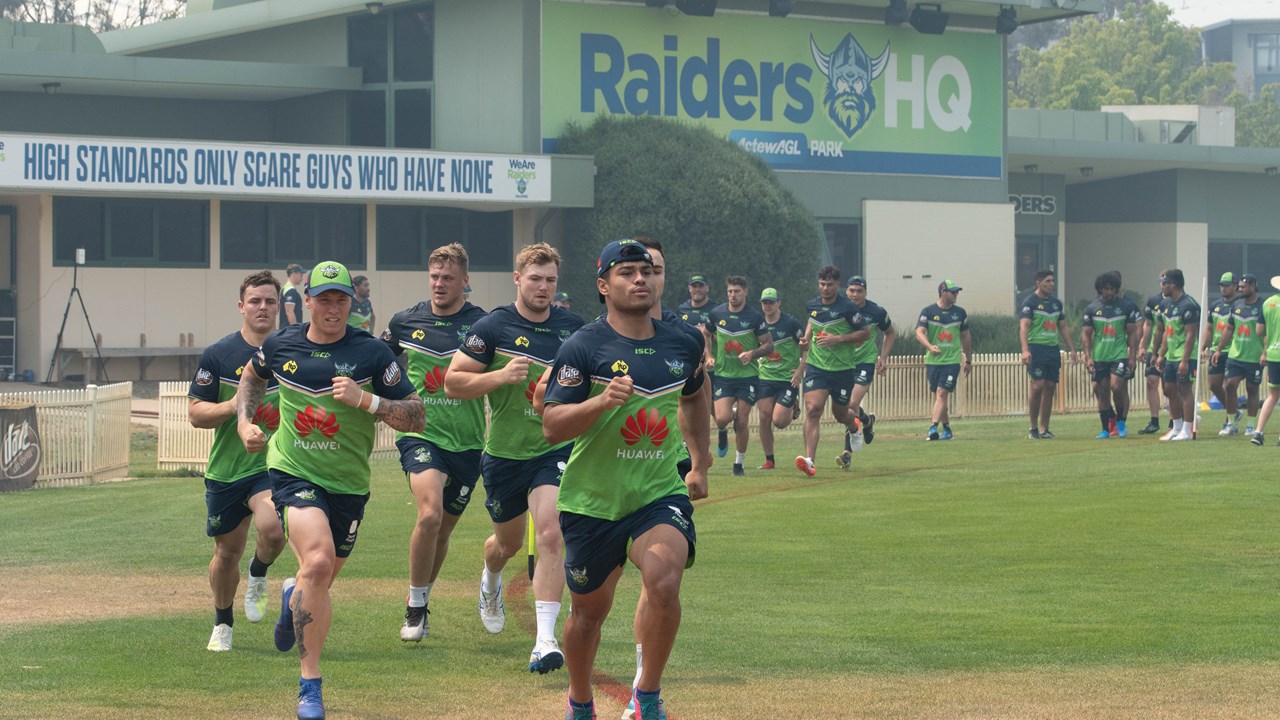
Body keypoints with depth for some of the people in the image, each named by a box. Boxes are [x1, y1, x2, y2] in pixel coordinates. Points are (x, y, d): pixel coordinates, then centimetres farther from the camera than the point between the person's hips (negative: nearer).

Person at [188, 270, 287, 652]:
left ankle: (258, 578, 6)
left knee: (272, 528, -28)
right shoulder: (218, 355, -2)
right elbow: (195, 413, -2)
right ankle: (222, 624, 35)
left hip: (274, 464, -1)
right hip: (226, 467, 1)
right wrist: (230, 407, -20)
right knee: (227, 551, 11)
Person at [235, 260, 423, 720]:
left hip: (348, 483, 1)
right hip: (293, 471, -1)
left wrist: (365, 399, -21)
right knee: (318, 561, -26)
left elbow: (416, 418, -8)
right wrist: (245, 422, 8)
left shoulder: (371, 353, -7)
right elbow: (253, 376, 24)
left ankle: (294, 597, 56)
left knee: (320, 582, 14)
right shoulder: (280, 346, 0)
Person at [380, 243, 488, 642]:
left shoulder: (481, 324, -4)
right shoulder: (405, 322, 3)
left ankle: (419, 603, 34)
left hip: (466, 441, 1)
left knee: (443, 529, 12)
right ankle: (415, 608, -9)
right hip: (420, 434, -1)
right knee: (430, 513, -23)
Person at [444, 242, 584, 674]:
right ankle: (490, 583, 56)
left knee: (549, 536, -18)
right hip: (504, 454, 0)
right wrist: (502, 376, -20)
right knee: (508, 542, 17)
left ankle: (546, 641, -19)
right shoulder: (492, 328, -8)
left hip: (556, 449, 0)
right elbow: (453, 383, -8)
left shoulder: (572, 326, 1)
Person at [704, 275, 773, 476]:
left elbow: (769, 345, -2)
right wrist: (709, 356, 4)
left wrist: (752, 354, -19)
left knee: (742, 422, -2)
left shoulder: (755, 317, -6)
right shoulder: (716, 314, 0)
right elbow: (706, 334, 19)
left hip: (748, 376, -1)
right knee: (722, 418, -15)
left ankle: (739, 463, 15)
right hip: (723, 375, 1)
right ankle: (722, 432, 23)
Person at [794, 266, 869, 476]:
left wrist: (838, 339, -16)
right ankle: (809, 460, -26)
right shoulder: (811, 305, 4)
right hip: (816, 366, 2)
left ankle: (854, 426, 52)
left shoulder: (847, 308, -11)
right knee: (812, 410, -17)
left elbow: (866, 333, -7)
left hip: (842, 369, -2)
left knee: (840, 414, 12)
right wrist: (806, 339, 7)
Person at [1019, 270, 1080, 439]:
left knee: (1050, 388, 3)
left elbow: (1063, 328, 22)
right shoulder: (1030, 302, -3)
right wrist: (1025, 350, -25)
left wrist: (1072, 350, 16)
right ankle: (1033, 427, -4)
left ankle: (1044, 429, 8)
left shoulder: (1056, 303, 17)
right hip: (1036, 348, -6)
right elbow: (1024, 327, -13)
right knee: (1038, 385, -13)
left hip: (1053, 349, 6)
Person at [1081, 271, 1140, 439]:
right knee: (1102, 392, 3)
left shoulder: (1127, 306, 1)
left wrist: (1132, 356, -2)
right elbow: (1085, 334, 6)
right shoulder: (1091, 309, 5)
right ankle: (1106, 429, 12)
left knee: (1117, 386, -17)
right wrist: (1088, 357, -3)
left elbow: (1132, 332, 4)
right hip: (1098, 357, 2)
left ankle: (1120, 421, 5)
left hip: (1119, 355, -2)